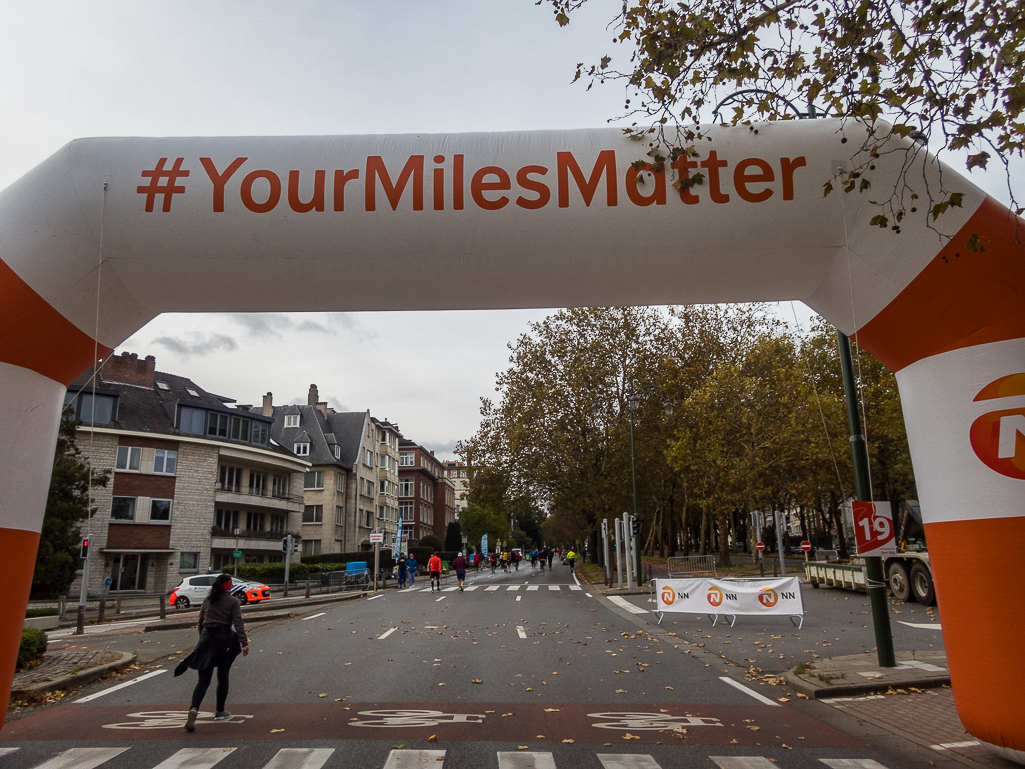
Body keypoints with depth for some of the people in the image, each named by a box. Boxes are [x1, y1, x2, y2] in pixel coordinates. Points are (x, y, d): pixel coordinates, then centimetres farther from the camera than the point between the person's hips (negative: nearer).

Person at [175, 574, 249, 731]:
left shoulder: (207, 599, 9)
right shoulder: (233, 601, -5)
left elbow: (201, 621, 14)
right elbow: (238, 623, -12)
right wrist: (244, 643, -13)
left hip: (206, 639, 3)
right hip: (224, 640, -3)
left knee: (203, 680, 4)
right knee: (222, 677, 13)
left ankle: (194, 709, -19)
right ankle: (220, 712, 21)